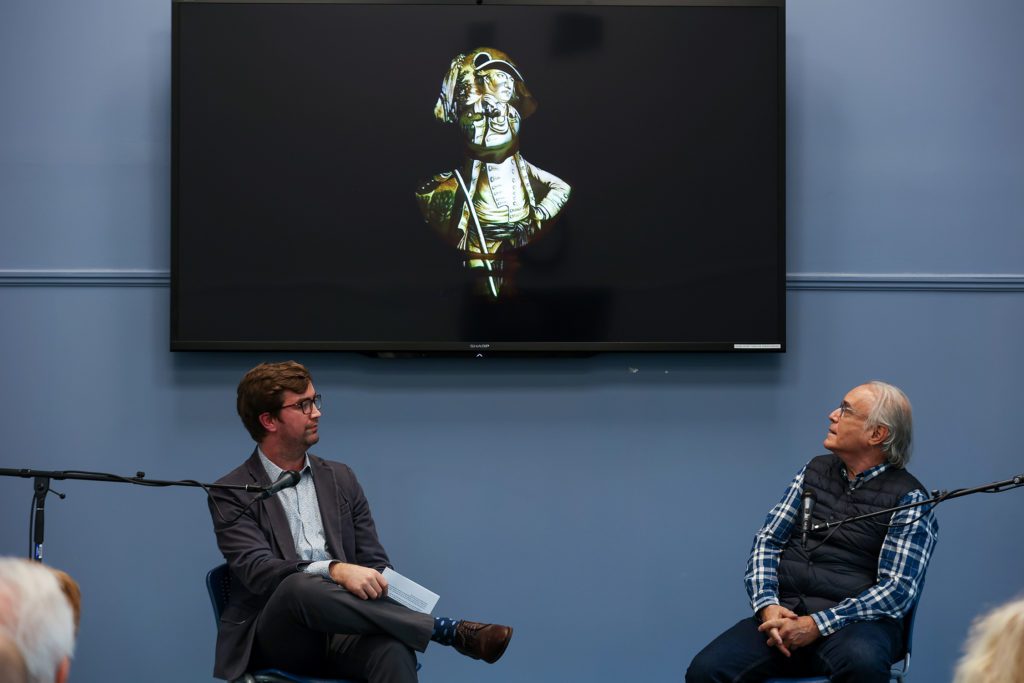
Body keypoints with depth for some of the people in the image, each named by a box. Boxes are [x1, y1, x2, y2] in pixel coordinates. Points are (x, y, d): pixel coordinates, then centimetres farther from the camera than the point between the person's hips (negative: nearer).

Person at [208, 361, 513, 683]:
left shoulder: (340, 478, 16)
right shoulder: (230, 495, 1)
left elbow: (374, 563, 15)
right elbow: (256, 570, -14)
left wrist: (374, 586, -11)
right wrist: (334, 570, -31)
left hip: (339, 634, 3)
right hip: (275, 639, -3)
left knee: (392, 649, -35)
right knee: (301, 586, -38)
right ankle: (449, 630, -31)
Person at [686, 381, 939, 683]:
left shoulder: (908, 499, 0)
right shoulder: (815, 471, 16)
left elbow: (898, 589, -8)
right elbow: (768, 541, 13)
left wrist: (817, 625, -18)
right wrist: (767, 605, -7)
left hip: (854, 621, -3)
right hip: (786, 612, 4)